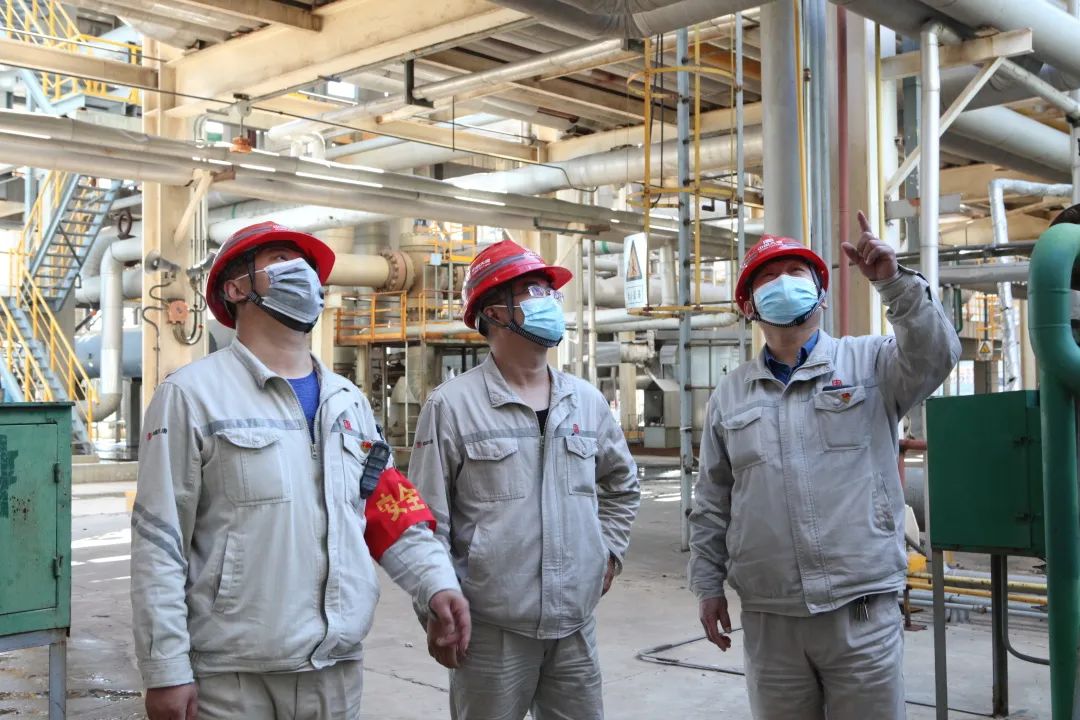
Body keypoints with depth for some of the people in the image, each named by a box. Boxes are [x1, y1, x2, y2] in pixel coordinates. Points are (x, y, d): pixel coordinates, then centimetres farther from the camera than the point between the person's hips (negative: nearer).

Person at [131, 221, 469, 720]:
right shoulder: (193, 395, -6)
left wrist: (436, 582, -5)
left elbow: (392, 510, 12)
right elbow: (159, 544, -8)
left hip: (337, 664, 5)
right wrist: (166, 669, -11)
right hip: (232, 673, -5)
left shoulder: (349, 401, 12)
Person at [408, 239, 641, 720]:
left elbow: (622, 483, 24)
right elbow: (427, 522, -7)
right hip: (491, 629, -5)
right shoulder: (452, 405, -8)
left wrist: (610, 549, 14)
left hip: (575, 625, 5)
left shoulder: (587, 401, 8)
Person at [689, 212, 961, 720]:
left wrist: (893, 282, -26)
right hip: (769, 619, 3)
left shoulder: (870, 364, 2)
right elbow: (711, 504, 12)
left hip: (862, 611, -2)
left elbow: (935, 355, -18)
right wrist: (708, 585, 9)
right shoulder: (730, 395, 9)